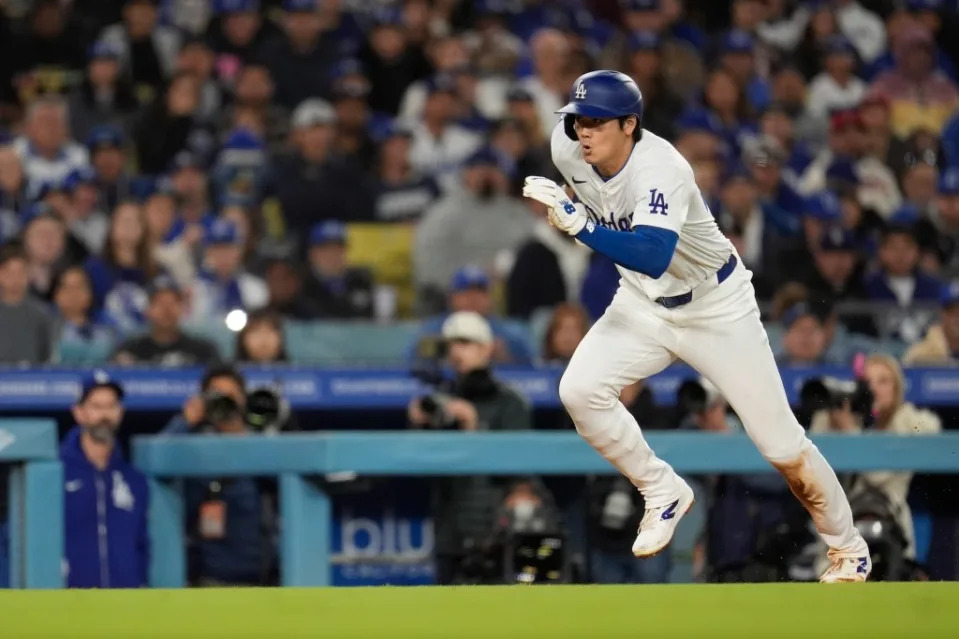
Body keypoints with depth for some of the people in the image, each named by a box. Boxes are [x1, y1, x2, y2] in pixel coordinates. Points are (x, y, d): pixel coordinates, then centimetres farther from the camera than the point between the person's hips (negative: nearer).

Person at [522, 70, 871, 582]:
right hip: (643, 306, 6)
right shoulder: (567, 149, -15)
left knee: (780, 443, -3)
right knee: (579, 390, -18)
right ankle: (663, 491, 3)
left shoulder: (660, 169, -34)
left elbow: (654, 258, -51)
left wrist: (580, 223, -57)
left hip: (716, 306, -6)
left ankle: (847, 548, 20)